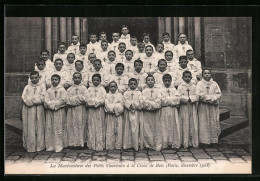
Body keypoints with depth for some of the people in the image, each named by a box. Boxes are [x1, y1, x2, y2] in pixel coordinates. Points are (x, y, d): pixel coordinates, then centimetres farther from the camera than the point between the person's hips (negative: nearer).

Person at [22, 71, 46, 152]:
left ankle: (39, 146, 6)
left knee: (39, 127, 1)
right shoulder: (27, 87, 12)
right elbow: (24, 97, -1)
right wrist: (37, 98, -14)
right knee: (29, 128, 0)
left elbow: (43, 98, -4)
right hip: (28, 110, 1)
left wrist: (30, 99, -9)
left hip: (39, 110, -1)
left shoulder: (42, 86, 8)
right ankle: (30, 146, 5)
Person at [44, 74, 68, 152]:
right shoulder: (49, 90, 10)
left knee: (59, 129, -2)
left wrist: (51, 103, -9)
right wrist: (55, 103, -14)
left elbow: (62, 100, -10)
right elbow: (46, 101, 0)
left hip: (59, 111, -3)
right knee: (49, 129, 2)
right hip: (50, 111, 4)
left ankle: (59, 146, 3)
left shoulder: (62, 90, 0)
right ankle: (50, 146, 9)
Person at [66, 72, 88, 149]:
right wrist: (79, 98, -9)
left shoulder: (84, 88, 6)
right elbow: (68, 100, 0)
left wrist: (73, 99, -7)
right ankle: (72, 142, 3)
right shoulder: (69, 89, 11)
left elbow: (85, 99, -8)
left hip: (81, 110, -1)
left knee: (81, 126, -1)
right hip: (71, 110, 2)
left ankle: (80, 142, 3)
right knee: (72, 126, -1)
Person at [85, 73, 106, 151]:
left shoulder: (102, 89, 5)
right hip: (91, 110, 2)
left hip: (99, 110, -2)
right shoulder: (89, 89, 10)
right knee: (91, 127, 1)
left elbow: (103, 100, -5)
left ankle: (99, 145, 0)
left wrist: (94, 101, -12)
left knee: (99, 127, -1)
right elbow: (87, 99, -1)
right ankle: (91, 144, 5)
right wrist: (98, 101, -13)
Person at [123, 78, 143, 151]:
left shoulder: (139, 93, 9)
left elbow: (140, 103, -2)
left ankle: (137, 144, 2)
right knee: (129, 129, 1)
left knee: (137, 129, -1)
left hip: (137, 113, 0)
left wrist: (132, 103, -11)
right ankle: (128, 144, 4)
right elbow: (125, 102, -3)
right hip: (129, 113, 0)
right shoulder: (126, 93, 9)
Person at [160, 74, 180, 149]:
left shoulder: (174, 89, 13)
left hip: (173, 111, 3)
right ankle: (165, 144, 0)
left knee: (174, 127, 1)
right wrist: (172, 100, -4)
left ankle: (174, 144, 4)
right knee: (165, 128, -3)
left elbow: (177, 100, -1)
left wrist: (168, 100, -7)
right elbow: (162, 101, -9)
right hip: (164, 112, -2)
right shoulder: (161, 90, 5)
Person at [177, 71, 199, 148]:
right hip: (184, 108, -3)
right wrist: (189, 98, -11)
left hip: (193, 108, 3)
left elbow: (197, 96, 1)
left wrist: (189, 98, -12)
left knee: (193, 125, 1)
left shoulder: (194, 86, 10)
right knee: (185, 125, -2)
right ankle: (185, 143, 2)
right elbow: (179, 97, -11)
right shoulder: (180, 86, 1)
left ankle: (193, 142, 6)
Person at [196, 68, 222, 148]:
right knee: (204, 124, -5)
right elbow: (199, 94, -8)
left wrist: (207, 97, -12)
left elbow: (218, 94, 3)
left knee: (214, 123, 2)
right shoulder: (199, 84, 3)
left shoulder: (214, 84, 11)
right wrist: (211, 97, -11)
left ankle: (214, 140, 7)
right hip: (203, 106, -3)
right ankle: (205, 141, -3)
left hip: (213, 107, 3)